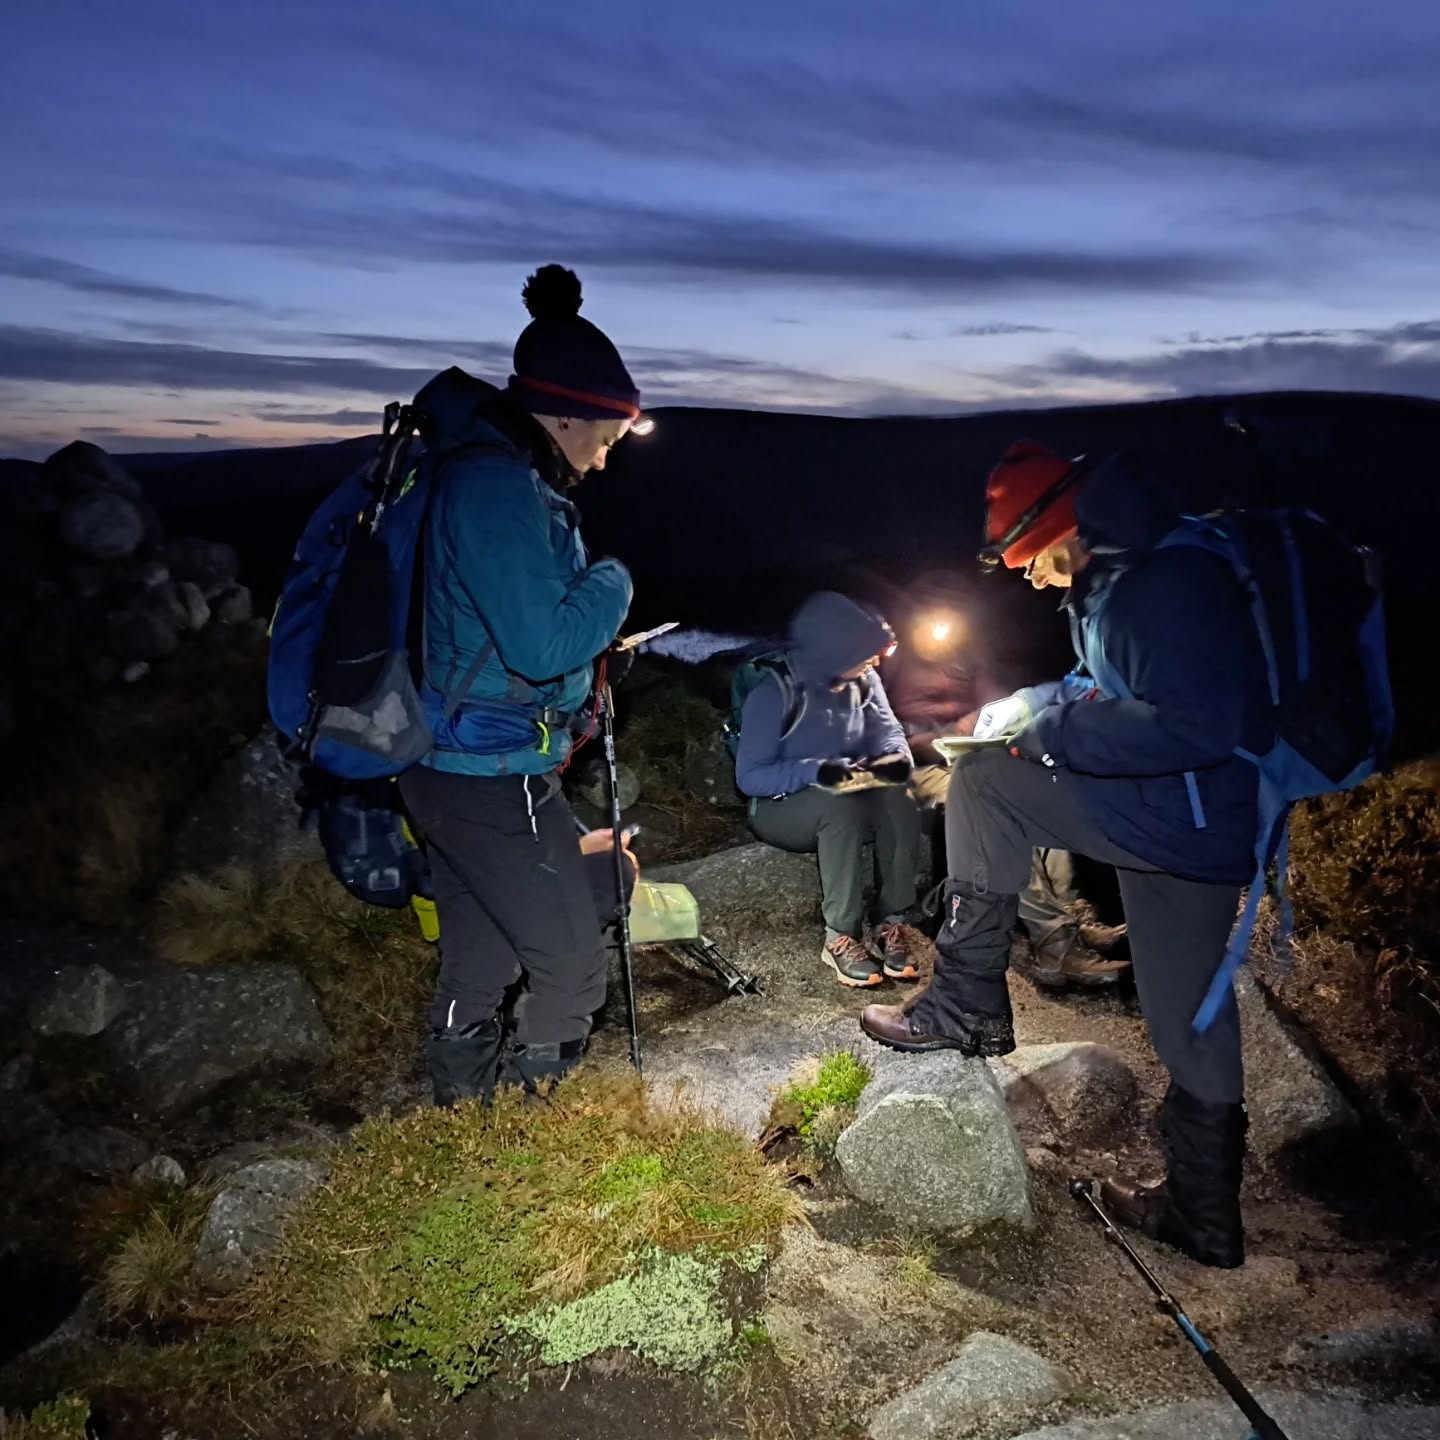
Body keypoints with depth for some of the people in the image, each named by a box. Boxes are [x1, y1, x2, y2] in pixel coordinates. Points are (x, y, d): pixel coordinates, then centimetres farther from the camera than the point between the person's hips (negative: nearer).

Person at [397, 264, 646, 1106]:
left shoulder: (493, 470, 12)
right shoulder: (497, 484, -21)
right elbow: (543, 643, -26)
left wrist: (595, 650, 10)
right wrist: (614, 584, -9)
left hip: (461, 766, 11)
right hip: (493, 775, -11)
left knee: (480, 958, 24)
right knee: (571, 967, 3)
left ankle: (466, 1109, 41)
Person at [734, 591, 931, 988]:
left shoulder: (864, 681, -6)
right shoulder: (775, 690, -22)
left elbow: (888, 732, 0)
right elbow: (749, 777, -22)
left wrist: (897, 758, -24)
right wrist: (816, 771, -36)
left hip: (848, 800, 5)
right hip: (779, 808, -4)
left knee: (899, 801, -27)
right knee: (842, 805, -36)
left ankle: (893, 925, -18)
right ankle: (841, 937, -27)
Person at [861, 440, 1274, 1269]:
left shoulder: (1170, 586, -20)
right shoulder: (1117, 582, 12)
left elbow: (1200, 726, -29)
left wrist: (1050, 723, -21)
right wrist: (1038, 707, 7)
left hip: (1190, 819, -10)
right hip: (1196, 824, 10)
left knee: (986, 782, -7)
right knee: (1191, 1019, 17)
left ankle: (971, 1006, 1)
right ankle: (1204, 1216, 32)